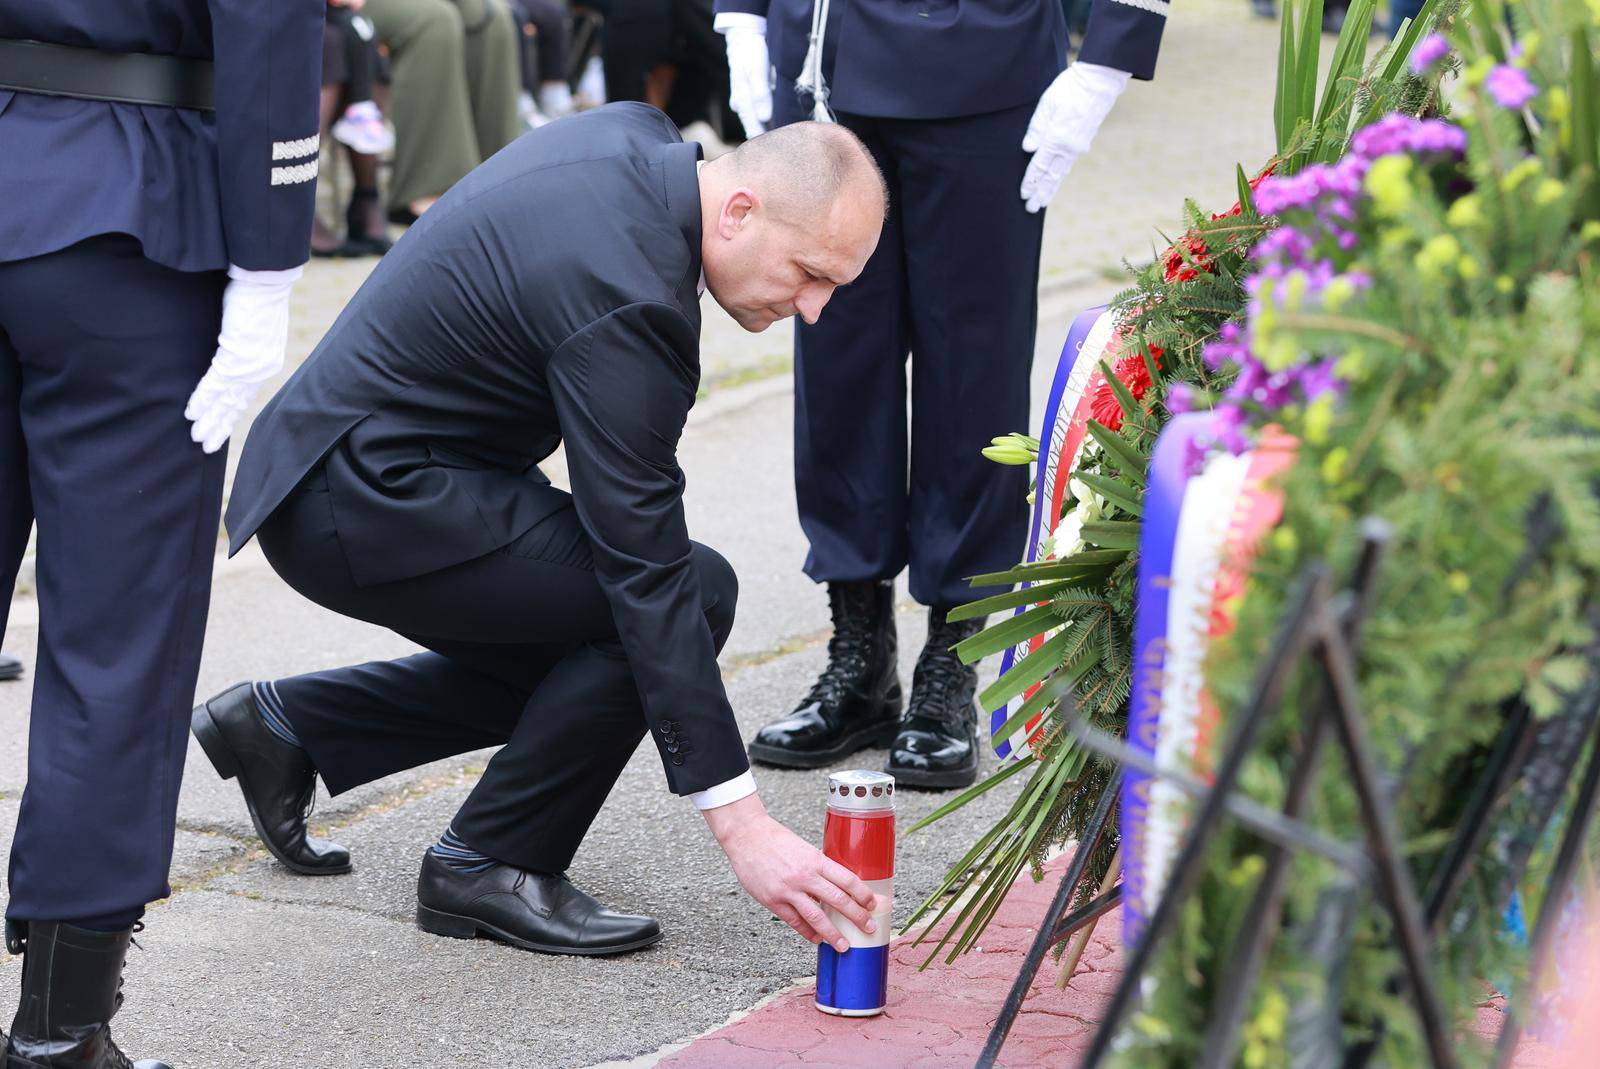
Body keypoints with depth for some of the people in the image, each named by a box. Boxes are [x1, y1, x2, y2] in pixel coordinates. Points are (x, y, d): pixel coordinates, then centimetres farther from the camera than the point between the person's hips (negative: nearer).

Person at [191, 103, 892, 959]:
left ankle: (282, 723, 21)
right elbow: (649, 574, -28)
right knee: (697, 593, -16)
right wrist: (743, 826, -26)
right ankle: (491, 865, -3)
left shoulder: (637, 138, -1)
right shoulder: (624, 299, -28)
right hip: (366, 499, -10)